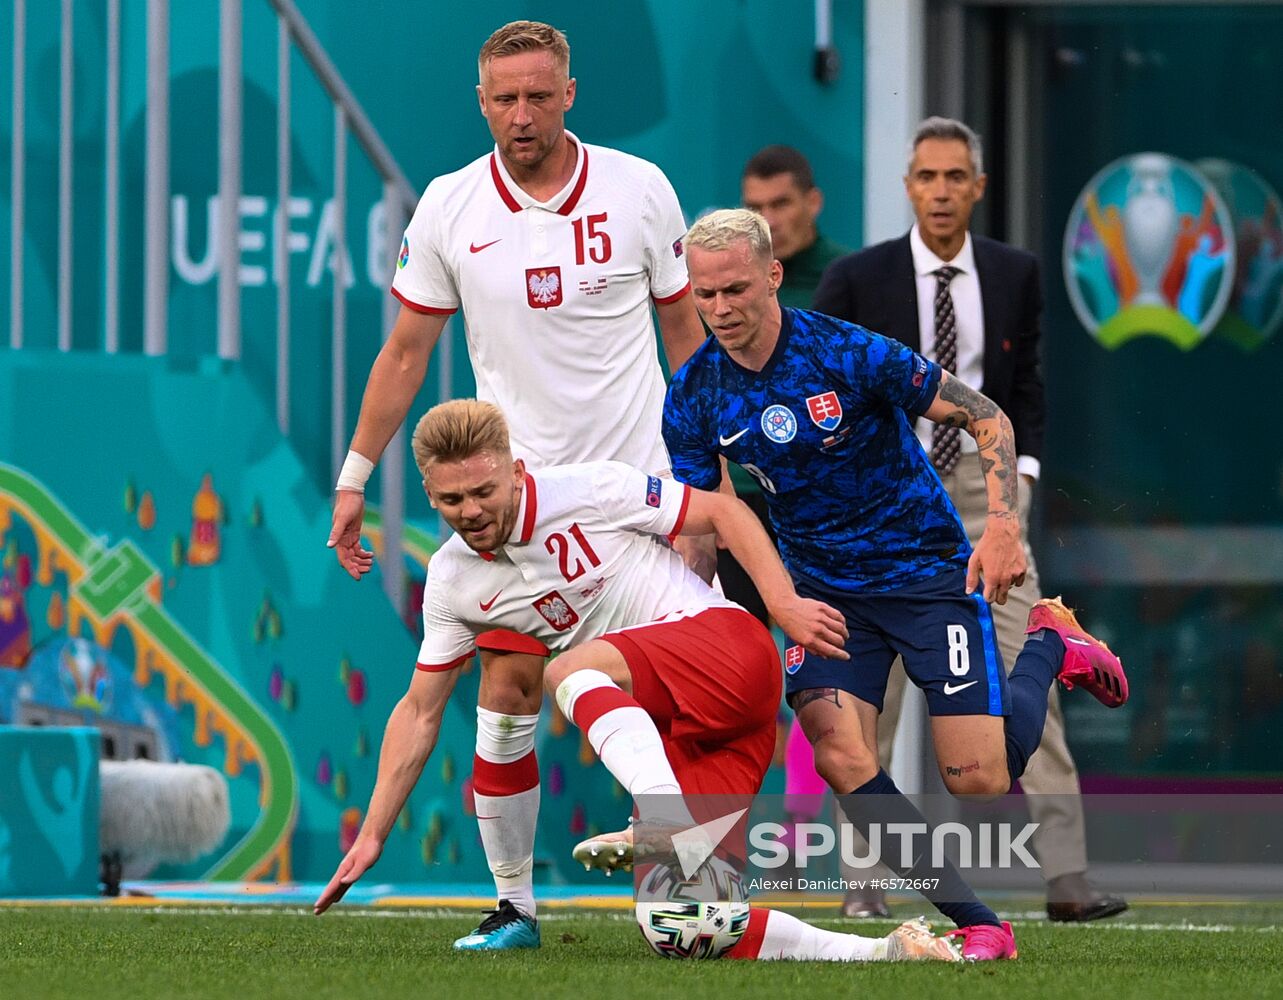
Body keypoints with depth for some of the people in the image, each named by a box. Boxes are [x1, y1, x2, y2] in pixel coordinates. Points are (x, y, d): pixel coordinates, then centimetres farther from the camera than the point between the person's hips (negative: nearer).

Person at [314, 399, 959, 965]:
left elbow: (723, 513, -1)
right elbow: (420, 711, 15)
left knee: (571, 669, -32)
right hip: (669, 728, 6)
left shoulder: (588, 490, -9)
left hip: (724, 643, -6)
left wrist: (785, 604, -12)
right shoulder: (451, 582, 7)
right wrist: (372, 835, 13)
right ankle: (888, 953, -13)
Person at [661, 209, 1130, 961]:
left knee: (978, 780, -8)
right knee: (840, 758, -21)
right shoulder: (695, 397, -7)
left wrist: (1004, 525, -24)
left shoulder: (849, 354, -19)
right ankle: (979, 924, -11)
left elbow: (988, 419, -12)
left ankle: (1049, 645, 24)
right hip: (823, 587, 4)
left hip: (928, 573, -4)